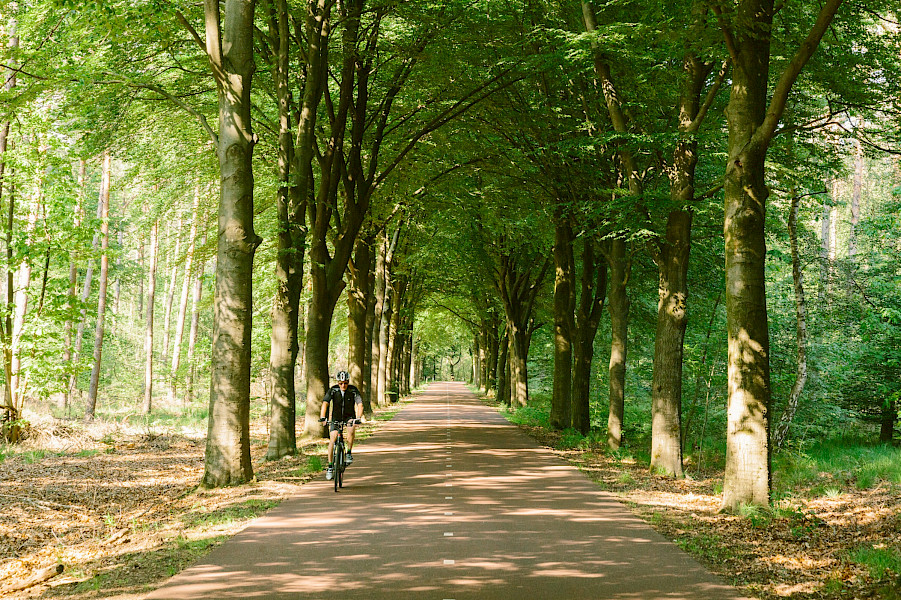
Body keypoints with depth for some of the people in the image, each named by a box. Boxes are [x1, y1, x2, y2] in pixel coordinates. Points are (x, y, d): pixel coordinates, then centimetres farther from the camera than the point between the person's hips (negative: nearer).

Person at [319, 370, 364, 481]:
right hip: (336, 417, 1)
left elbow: (359, 404, -25)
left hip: (349, 417, -1)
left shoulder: (353, 390, -17)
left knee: (351, 430, -33)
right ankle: (330, 466, -5)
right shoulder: (333, 390, -17)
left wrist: (359, 418, -42)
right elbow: (325, 403, -25)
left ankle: (349, 453, -12)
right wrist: (322, 417, -41)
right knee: (332, 438, -15)